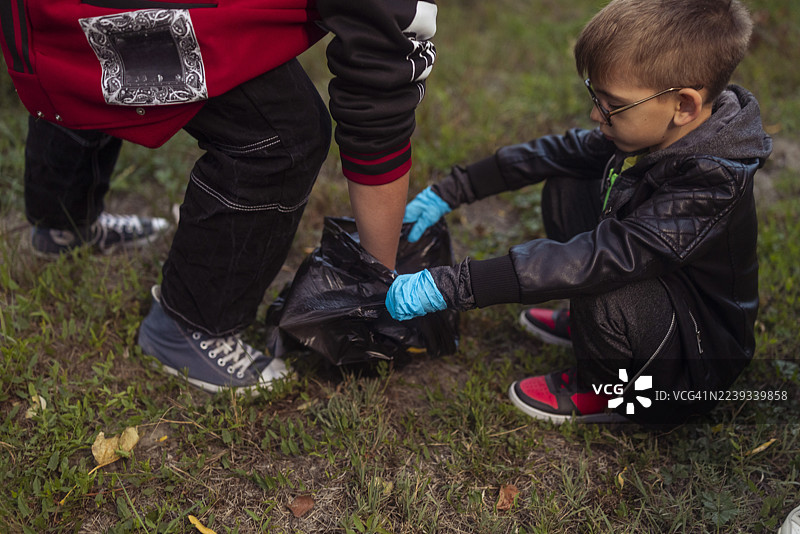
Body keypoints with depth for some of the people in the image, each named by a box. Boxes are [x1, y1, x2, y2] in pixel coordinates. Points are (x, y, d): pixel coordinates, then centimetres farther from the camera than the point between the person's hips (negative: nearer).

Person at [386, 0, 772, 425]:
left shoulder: (708, 190, -36)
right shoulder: (653, 132, -11)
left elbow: (599, 258, -43)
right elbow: (559, 153, 1)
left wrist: (451, 286, -45)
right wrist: (449, 192, 1)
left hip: (701, 360, -8)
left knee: (603, 282, -37)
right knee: (566, 190, 7)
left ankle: (607, 391, -5)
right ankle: (590, 324, 15)